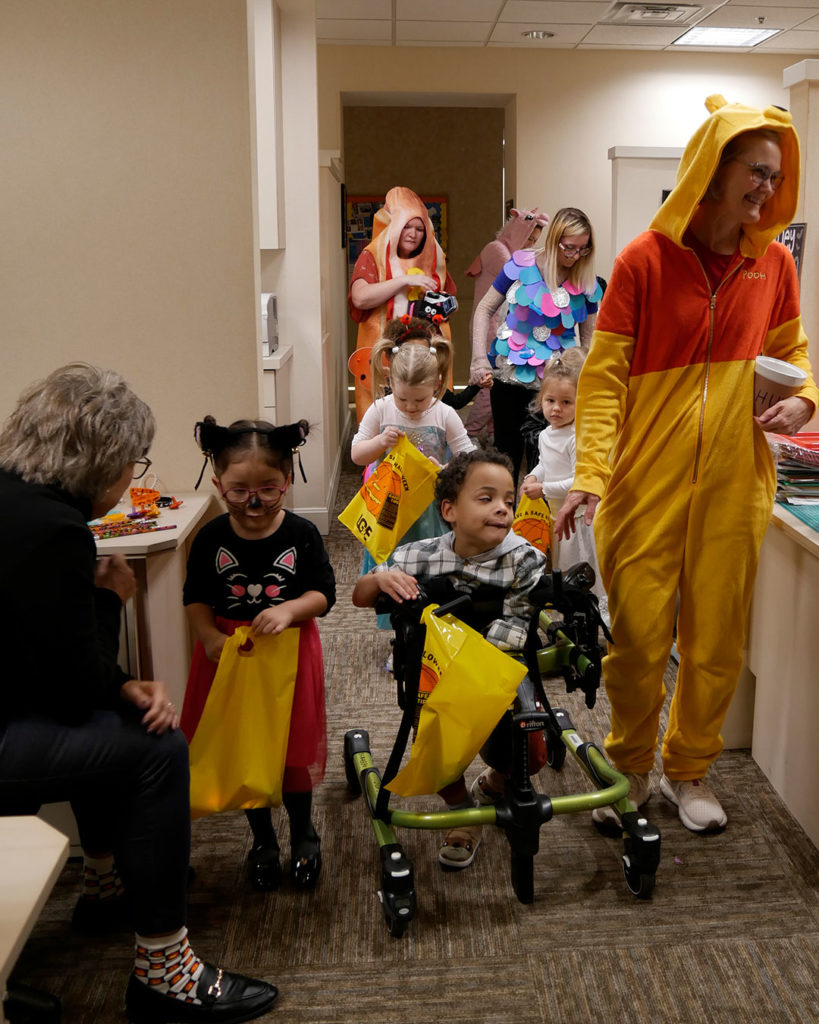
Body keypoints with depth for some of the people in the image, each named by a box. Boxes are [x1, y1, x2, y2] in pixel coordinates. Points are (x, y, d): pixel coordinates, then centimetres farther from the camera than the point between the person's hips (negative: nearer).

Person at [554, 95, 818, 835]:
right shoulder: (644, 261, -5)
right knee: (638, 636, 1)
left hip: (733, 484, 4)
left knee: (718, 636, 11)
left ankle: (690, 768, 32)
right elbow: (603, 376, -8)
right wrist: (590, 472, -19)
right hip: (648, 481, -3)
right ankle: (630, 767, 26)